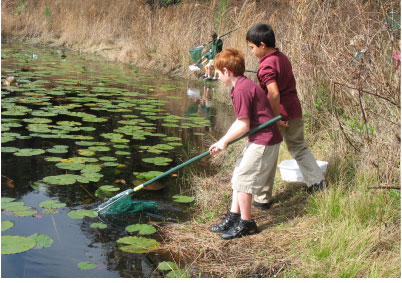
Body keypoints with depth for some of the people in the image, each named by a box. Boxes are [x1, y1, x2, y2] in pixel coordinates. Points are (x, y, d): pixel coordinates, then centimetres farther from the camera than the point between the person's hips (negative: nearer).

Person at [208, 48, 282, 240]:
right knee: (238, 178, 16)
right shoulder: (244, 86, 13)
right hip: (260, 140, 10)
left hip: (263, 142, -10)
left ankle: (246, 223, 10)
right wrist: (222, 141, 11)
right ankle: (233, 217, 26)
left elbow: (244, 126, -18)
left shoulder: (241, 90, -19)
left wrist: (225, 141, -6)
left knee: (242, 180, -3)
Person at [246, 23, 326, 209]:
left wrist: (276, 118, -21)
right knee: (298, 147, 24)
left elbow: (274, 93, -28)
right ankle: (317, 181, 27)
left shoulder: (266, 66, -18)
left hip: (278, 112, -8)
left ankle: (263, 198, 11)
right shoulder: (282, 57, 9)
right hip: (294, 110, 8)